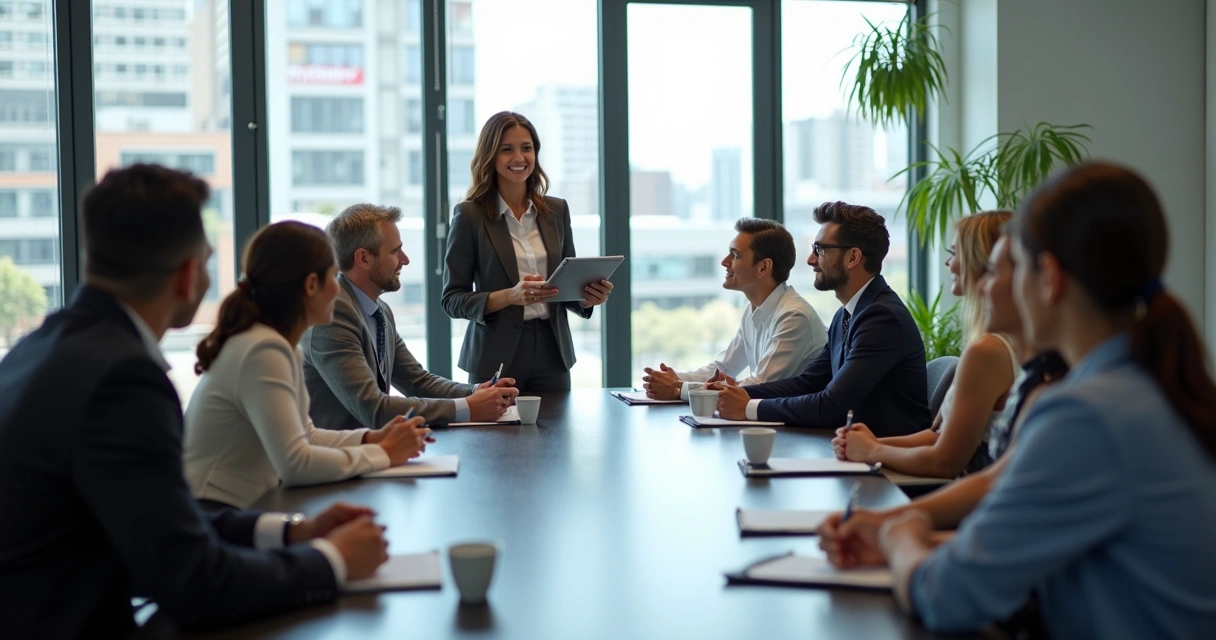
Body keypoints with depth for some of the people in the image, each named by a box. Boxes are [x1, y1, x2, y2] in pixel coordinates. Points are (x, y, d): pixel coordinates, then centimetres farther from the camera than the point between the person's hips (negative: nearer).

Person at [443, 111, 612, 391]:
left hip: (552, 354, 4)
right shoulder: (470, 215, -5)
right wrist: (510, 296, -21)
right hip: (496, 358, -3)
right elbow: (452, 300, -6)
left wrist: (587, 297, -8)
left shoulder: (557, 210, 7)